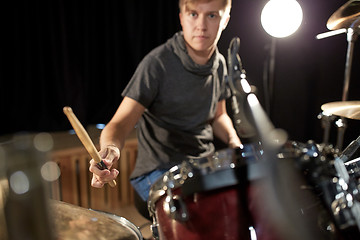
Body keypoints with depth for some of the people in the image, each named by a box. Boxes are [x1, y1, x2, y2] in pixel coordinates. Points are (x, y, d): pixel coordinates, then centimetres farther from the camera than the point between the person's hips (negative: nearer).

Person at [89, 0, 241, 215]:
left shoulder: (219, 64, 3)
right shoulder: (158, 64, -18)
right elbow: (121, 123, -23)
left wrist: (234, 142, -3)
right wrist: (111, 148, -45)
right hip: (159, 172, -6)